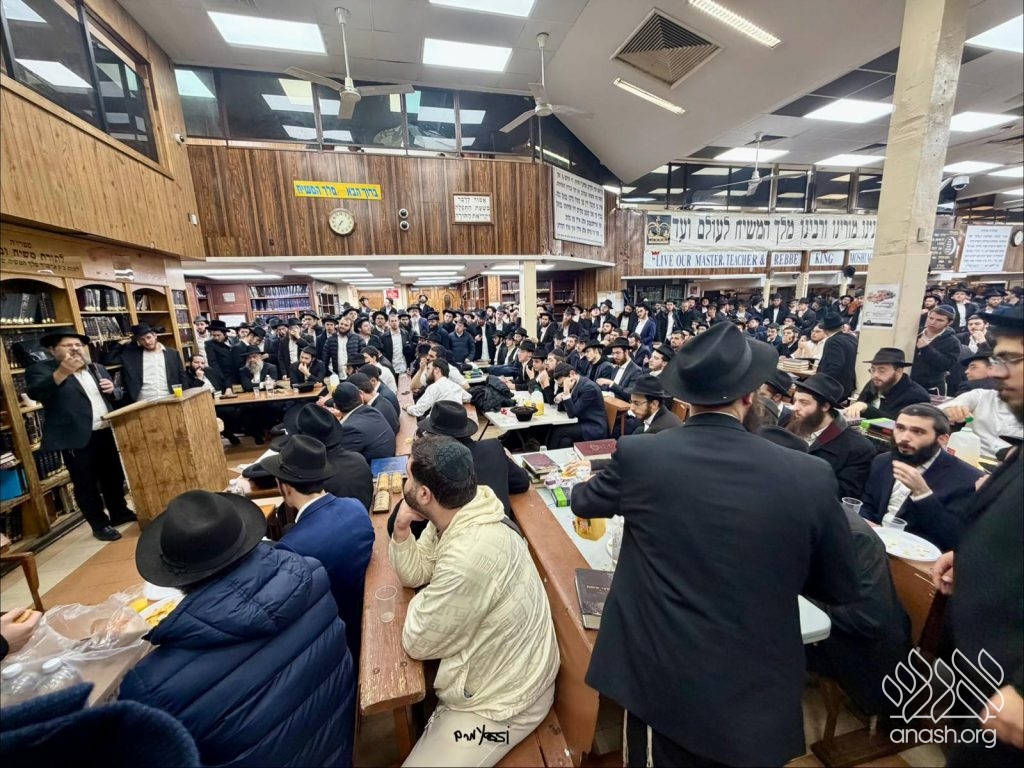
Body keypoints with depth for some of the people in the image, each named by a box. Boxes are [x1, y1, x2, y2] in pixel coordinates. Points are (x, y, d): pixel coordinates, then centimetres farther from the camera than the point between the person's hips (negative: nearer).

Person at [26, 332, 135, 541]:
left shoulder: (98, 369, 13)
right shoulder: (40, 369, -4)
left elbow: (117, 396, 18)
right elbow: (34, 392, -22)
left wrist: (113, 389, -5)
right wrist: (62, 372, -35)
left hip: (108, 433, 5)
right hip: (77, 438, -5)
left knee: (114, 477, 17)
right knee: (86, 484, 6)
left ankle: (119, 513, 33)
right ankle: (100, 524, 18)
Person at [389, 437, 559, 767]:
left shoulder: (467, 558, -41)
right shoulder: (455, 516, -12)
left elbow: (417, 642, -25)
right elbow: (414, 573, 1)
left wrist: (422, 602, -6)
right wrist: (401, 530, -17)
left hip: (501, 700, -8)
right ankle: (426, 731, 46)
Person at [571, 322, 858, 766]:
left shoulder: (638, 455, -18)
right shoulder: (810, 476, -16)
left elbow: (583, 502, 3)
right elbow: (839, 588, 0)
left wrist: (585, 485, 26)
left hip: (660, 675, -1)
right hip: (756, 688, 1)